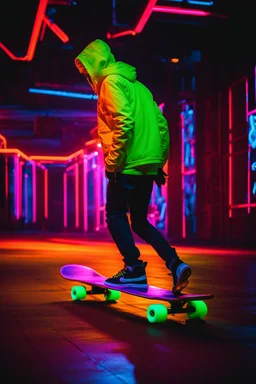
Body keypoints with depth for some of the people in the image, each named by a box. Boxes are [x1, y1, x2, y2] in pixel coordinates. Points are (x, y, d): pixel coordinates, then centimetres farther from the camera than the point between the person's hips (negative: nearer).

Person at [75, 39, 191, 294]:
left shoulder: (111, 82, -5)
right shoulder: (136, 85, 22)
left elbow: (124, 122, -20)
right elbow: (161, 124, 19)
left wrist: (112, 162, -16)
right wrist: (159, 163, 20)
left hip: (128, 166, -9)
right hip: (148, 165, 9)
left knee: (115, 215, 4)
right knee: (139, 222, 14)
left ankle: (134, 270, 1)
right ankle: (175, 263, 2)